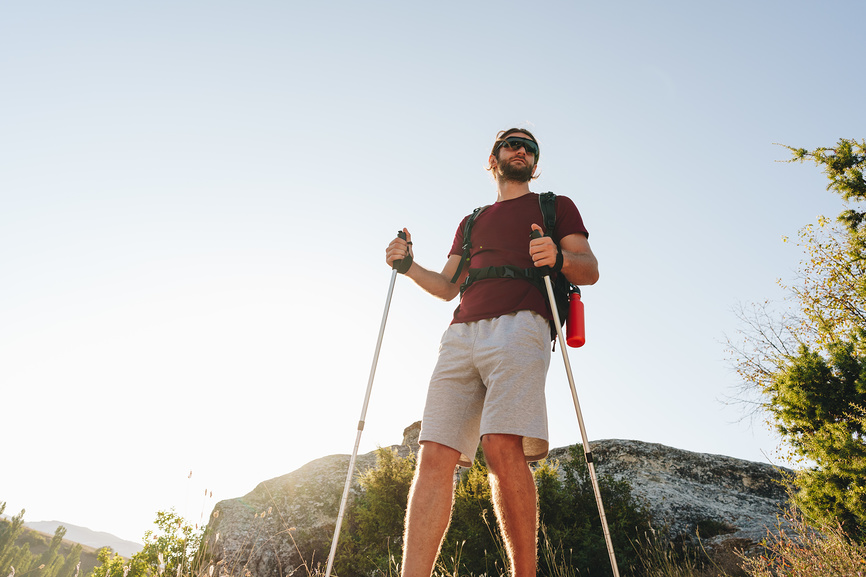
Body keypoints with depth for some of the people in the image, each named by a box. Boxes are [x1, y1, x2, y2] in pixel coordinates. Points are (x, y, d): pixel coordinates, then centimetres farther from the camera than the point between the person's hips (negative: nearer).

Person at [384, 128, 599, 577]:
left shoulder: (556, 206, 24)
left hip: (519, 325, -4)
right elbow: (447, 286, 28)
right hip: (461, 334, 4)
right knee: (434, 456, -10)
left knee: (502, 446, -24)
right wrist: (408, 266, 9)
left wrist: (559, 258, -10)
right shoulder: (471, 223, 35)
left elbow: (590, 270, 13)